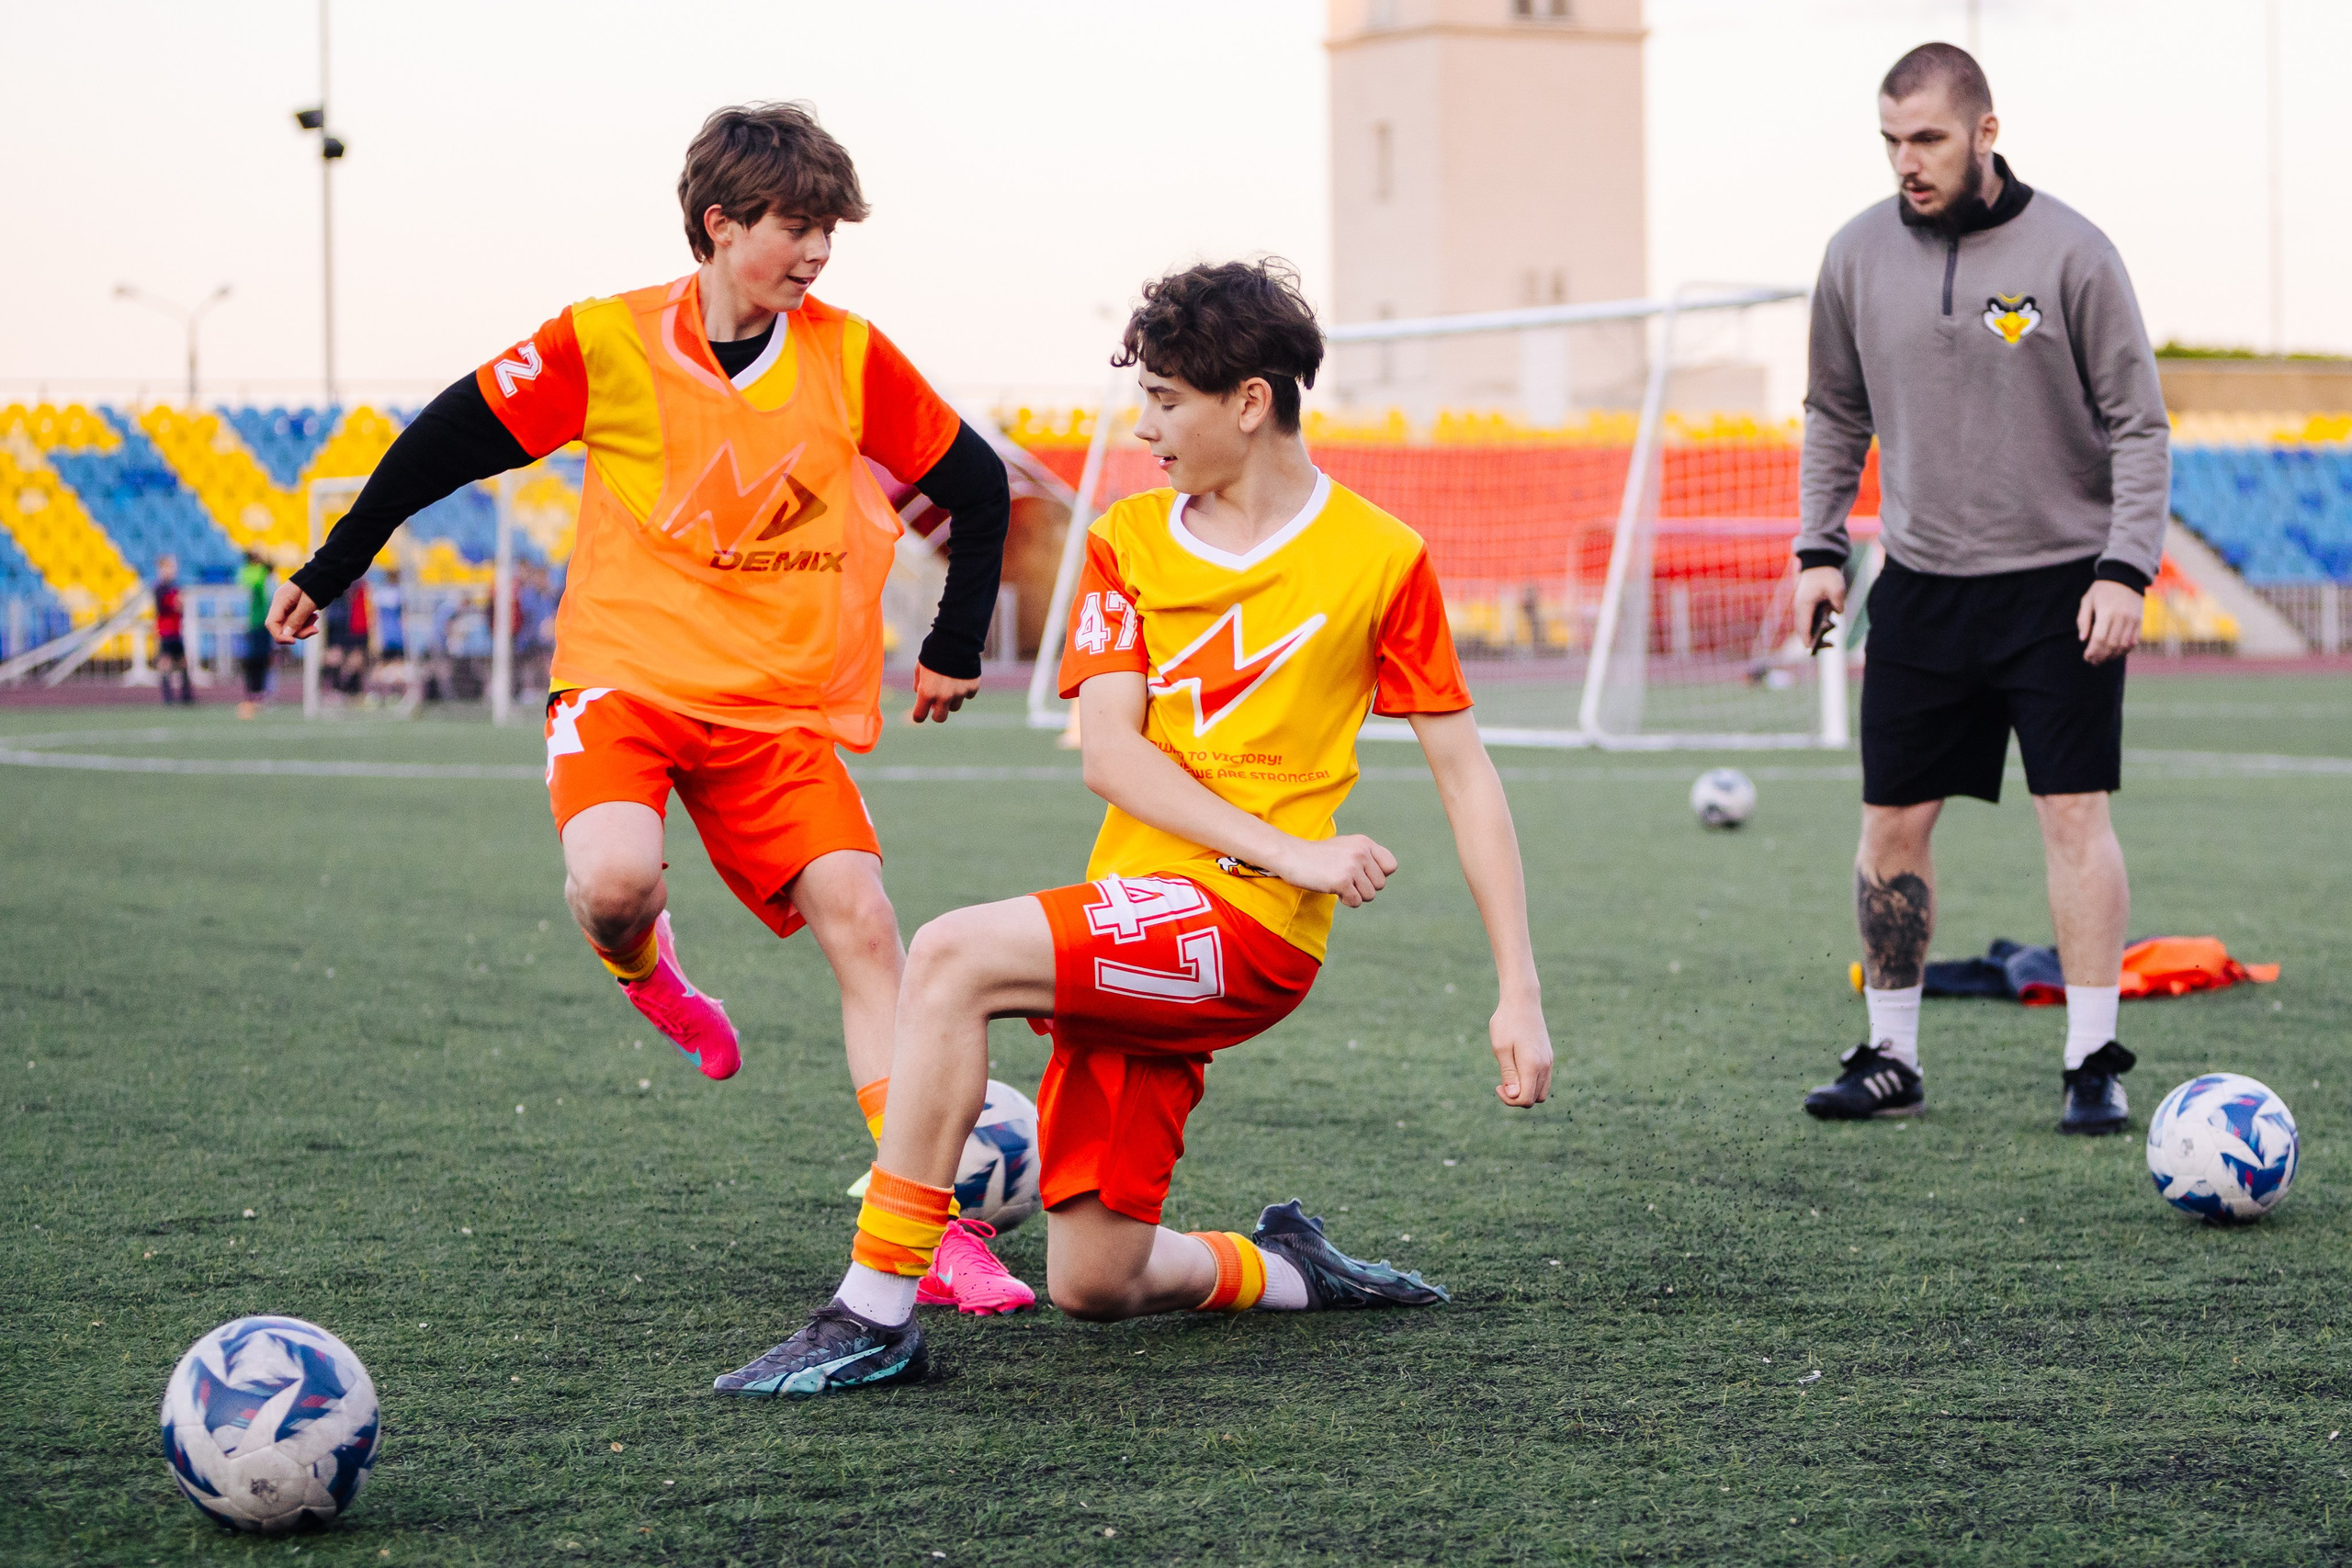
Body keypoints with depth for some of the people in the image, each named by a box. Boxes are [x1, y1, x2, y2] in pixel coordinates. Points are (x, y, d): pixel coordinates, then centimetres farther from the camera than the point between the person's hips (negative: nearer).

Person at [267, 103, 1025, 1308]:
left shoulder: (849, 358, 0)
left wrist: (954, 652, 11)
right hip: (625, 673, -2)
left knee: (859, 917, -14)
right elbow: (455, 437, 5)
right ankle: (640, 964, 9)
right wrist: (333, 568, 11)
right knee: (615, 880, -31)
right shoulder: (608, 345, -5)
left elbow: (978, 485, 12)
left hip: (780, 706, 2)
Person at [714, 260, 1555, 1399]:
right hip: (1134, 932, 6)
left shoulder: (1380, 557, 0)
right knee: (1093, 1285, 2)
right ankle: (1290, 1272, 30)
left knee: (952, 957, -27)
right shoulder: (1128, 541, 10)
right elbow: (1109, 755, 0)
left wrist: (1519, 992, -2)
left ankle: (876, 1313, -22)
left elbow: (1464, 773, 3)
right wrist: (1289, 850, -14)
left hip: (1248, 925, -5)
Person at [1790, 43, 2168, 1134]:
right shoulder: (1859, 256, 2)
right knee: (1893, 822, 4)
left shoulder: (2068, 253, -8)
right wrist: (1819, 549, 5)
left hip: (2058, 584, -3)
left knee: (2076, 813, -6)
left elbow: (2138, 424, -5)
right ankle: (1890, 1058, 15)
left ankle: (2094, 1062, 0)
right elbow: (1835, 417, 14)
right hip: (1921, 585, 4)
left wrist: (2125, 568, -13)